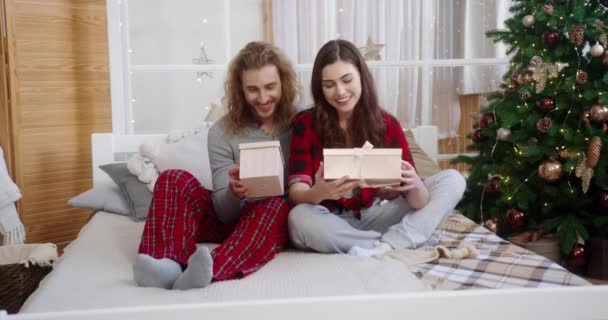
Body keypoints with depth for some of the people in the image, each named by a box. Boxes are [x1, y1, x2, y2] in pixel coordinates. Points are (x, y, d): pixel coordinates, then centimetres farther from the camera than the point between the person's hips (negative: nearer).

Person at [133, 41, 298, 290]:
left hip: (282, 218, -2)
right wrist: (233, 192, -29)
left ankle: (210, 273, -57)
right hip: (232, 217, 2)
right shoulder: (223, 132, -2)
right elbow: (225, 213, -6)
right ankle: (168, 265, -40)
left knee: (275, 205, -35)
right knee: (174, 180, -16)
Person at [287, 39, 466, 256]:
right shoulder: (305, 124, -7)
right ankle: (399, 242, -20)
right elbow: (296, 193, -17)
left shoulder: (386, 124, -2)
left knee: (453, 180, -10)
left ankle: (382, 247, -28)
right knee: (299, 219, -37)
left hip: (376, 217, 3)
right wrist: (319, 193, -41)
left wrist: (415, 185, -33)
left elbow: (419, 202, -9)